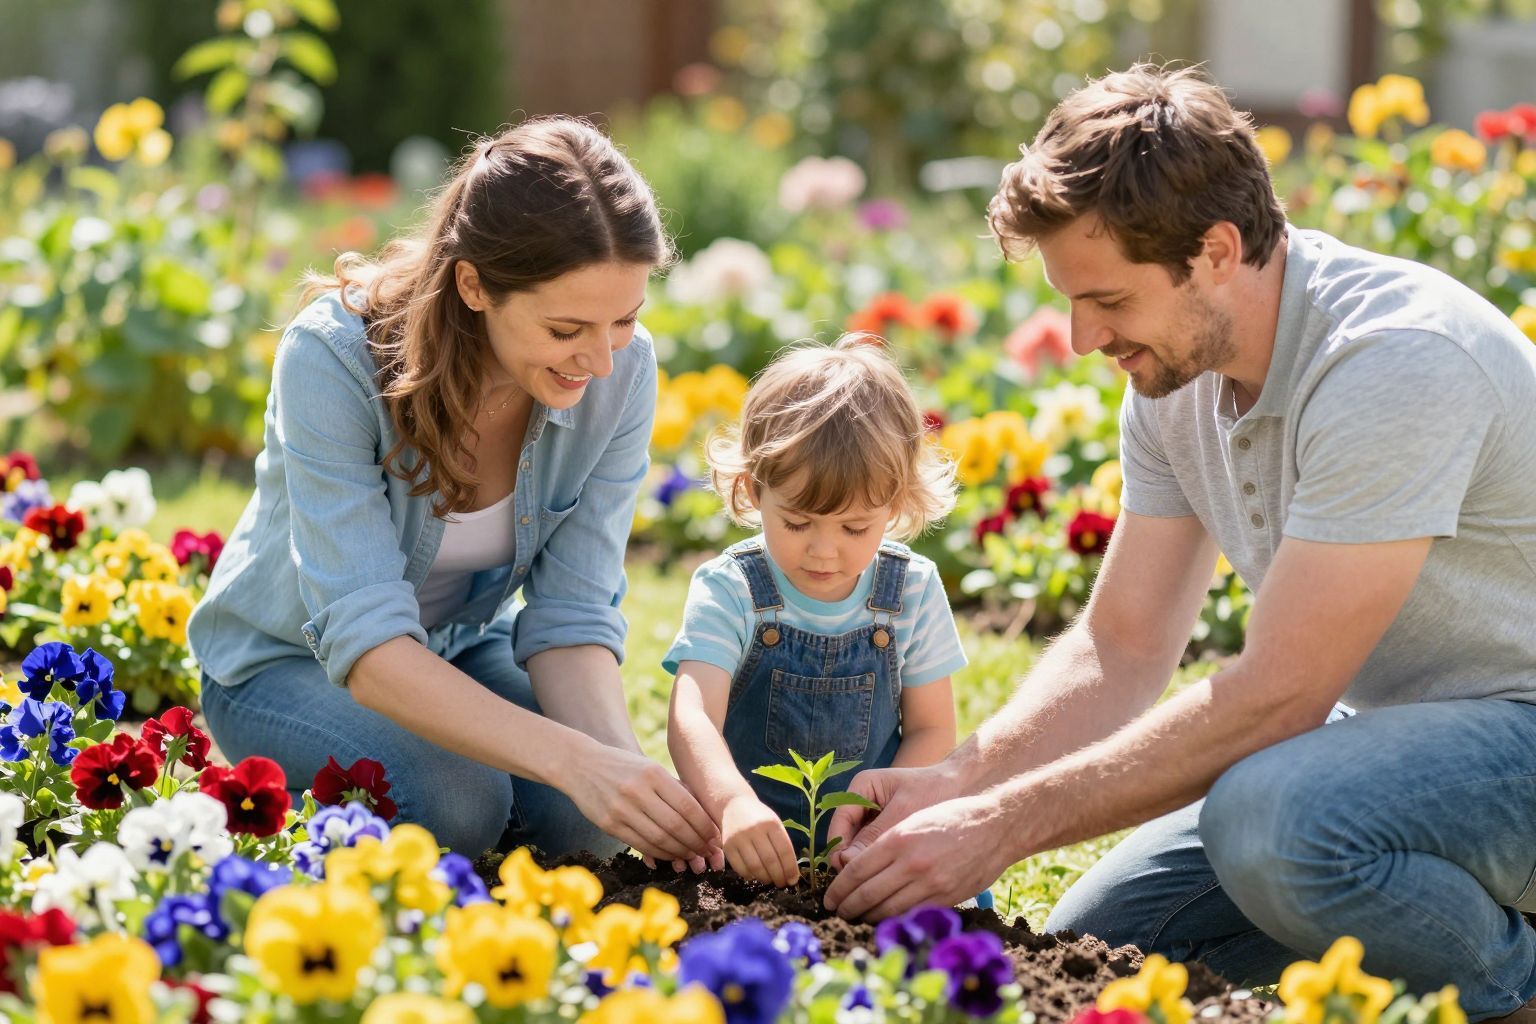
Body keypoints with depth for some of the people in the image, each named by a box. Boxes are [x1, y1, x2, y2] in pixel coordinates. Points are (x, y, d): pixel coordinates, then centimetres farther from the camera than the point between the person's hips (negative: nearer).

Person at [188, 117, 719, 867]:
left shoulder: (620, 371, -21)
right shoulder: (334, 357, -33)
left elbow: (571, 617, -18)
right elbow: (367, 643, -39)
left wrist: (623, 759, -39)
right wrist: (571, 758, -51)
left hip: (461, 651, 4)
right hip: (287, 661, -3)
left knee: (588, 818, -25)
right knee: (456, 805, -32)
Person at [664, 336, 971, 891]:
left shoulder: (913, 591, -1)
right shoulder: (729, 591, -11)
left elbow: (932, 731, 4)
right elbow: (692, 716, -26)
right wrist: (733, 802, -48)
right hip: (744, 840, -2)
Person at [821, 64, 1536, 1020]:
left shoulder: (1394, 360, -27)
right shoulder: (1174, 370, 1)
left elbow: (1274, 696, -28)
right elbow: (1122, 646, 5)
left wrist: (1005, 824, -24)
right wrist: (957, 783, -12)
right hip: (1386, 724, 8)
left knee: (1271, 824, -35)